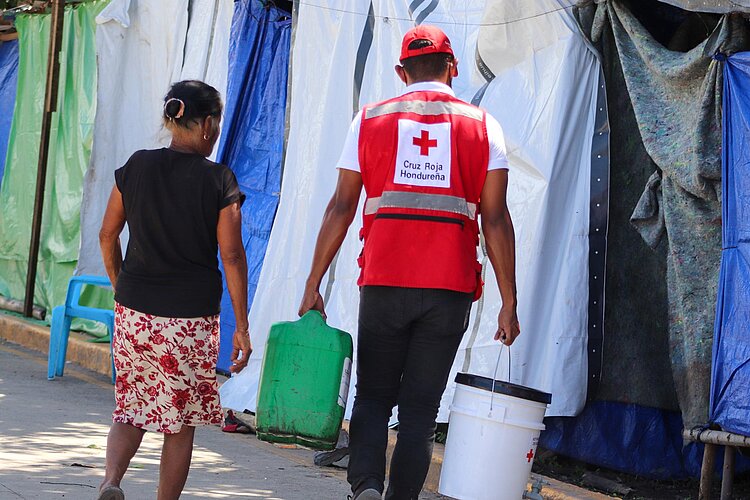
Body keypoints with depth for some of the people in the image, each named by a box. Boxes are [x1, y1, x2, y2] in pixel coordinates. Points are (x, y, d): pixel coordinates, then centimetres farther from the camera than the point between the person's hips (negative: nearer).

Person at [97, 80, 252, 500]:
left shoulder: (136, 167, 1)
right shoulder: (220, 182, -8)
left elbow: (108, 236, 7)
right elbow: (231, 256, -8)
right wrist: (242, 327, -4)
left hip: (134, 309, 3)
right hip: (192, 317, -3)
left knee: (132, 408, 14)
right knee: (181, 420, 11)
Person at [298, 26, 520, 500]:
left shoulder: (371, 120, 8)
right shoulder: (482, 125, 6)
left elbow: (341, 208, 5)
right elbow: (496, 219, 1)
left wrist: (314, 284, 9)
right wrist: (509, 302, 4)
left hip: (383, 283, 0)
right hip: (449, 289, 0)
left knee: (373, 397, 11)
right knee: (420, 408, 7)